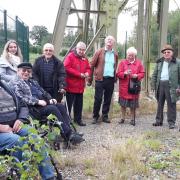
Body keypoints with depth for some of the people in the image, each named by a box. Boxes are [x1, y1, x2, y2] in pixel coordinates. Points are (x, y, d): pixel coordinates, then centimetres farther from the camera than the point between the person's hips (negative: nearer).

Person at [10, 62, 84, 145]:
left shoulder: (33, 82, 28)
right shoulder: (15, 83, 2)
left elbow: (43, 92, 27)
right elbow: (21, 97, -14)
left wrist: (50, 99, 5)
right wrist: (38, 101, -20)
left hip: (42, 104, 8)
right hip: (32, 108, -8)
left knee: (61, 106, -15)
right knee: (52, 108, -28)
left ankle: (68, 133, -21)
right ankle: (69, 135, -27)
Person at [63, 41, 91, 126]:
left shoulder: (84, 58, 13)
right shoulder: (70, 56, -8)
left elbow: (88, 68, 21)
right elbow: (67, 68, -18)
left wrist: (87, 73, -4)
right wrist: (79, 74, -18)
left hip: (80, 86, 7)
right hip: (71, 85, -7)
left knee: (79, 103, 13)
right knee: (69, 103, -1)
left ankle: (78, 119, 24)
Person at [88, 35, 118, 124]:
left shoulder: (115, 54, 12)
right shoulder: (99, 52, 0)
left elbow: (115, 67, 17)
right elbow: (92, 65, -1)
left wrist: (115, 78, 8)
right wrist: (90, 79, -4)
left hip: (111, 80, 4)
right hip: (100, 79, -3)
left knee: (108, 99, 9)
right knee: (98, 99, -1)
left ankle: (105, 116, 21)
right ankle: (95, 116, 13)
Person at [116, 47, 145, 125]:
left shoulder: (138, 62, 8)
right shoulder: (122, 62, 4)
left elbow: (142, 73, 6)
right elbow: (118, 74, -1)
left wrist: (137, 76, -13)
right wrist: (125, 73, -19)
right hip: (124, 87, 0)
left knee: (133, 105, 5)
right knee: (123, 104, 7)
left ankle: (132, 119, 18)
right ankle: (123, 118, 21)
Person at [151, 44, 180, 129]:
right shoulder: (159, 62, 11)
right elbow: (154, 74, 14)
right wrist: (153, 85, 7)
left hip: (171, 86, -4)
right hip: (160, 85, 4)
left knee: (171, 104, 1)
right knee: (160, 104, 11)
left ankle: (171, 122, 10)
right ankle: (159, 120, 22)